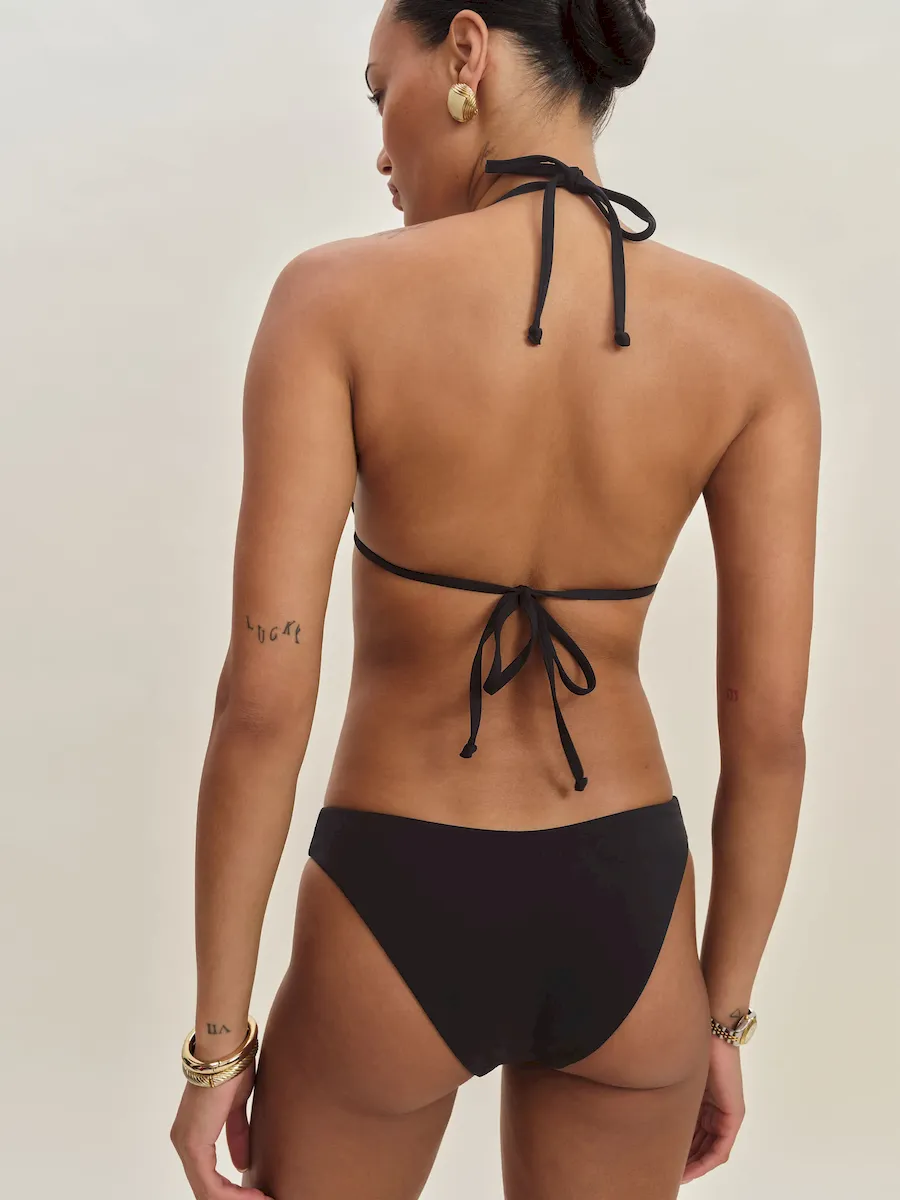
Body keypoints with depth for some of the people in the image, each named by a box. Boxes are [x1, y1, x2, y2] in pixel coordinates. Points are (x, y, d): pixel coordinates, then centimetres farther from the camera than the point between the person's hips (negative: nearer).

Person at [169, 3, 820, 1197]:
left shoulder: (335, 298, -16)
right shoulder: (750, 331, -8)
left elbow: (263, 698, -18)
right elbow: (771, 725, -7)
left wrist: (216, 1034, -5)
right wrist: (724, 1013, 7)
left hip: (398, 925, -2)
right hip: (622, 921, 3)